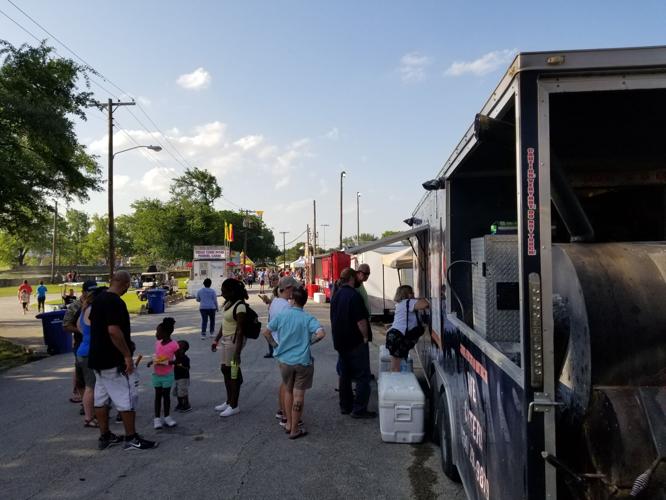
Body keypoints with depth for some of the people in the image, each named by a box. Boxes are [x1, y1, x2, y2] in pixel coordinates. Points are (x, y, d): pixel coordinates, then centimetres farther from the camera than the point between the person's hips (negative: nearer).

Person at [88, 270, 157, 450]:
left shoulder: (98, 299, 9)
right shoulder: (115, 302, -21)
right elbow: (113, 330, -28)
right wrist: (127, 355, -22)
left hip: (98, 358, 10)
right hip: (114, 361, -10)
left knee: (101, 398, 14)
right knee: (127, 398, -2)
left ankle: (105, 436, 24)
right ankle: (131, 439, 4)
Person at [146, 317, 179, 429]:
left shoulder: (174, 345, -17)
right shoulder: (157, 343, 1)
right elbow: (157, 356, 12)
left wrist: (168, 362, -26)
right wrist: (151, 361, -6)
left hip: (167, 375, -4)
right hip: (156, 374, 4)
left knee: (166, 395, 7)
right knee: (158, 395, 10)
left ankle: (167, 417, 21)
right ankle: (157, 418, 17)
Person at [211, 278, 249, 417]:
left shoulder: (239, 306, -20)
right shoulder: (228, 303, 8)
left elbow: (240, 330, -22)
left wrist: (237, 352, -24)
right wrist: (216, 340, 21)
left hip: (234, 341, -10)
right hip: (226, 340, 10)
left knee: (233, 372, -1)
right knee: (225, 369, 18)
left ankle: (234, 406, 13)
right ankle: (229, 402, 33)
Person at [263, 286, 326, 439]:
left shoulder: (281, 315, -4)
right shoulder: (308, 318, -12)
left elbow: (266, 332, 1)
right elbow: (321, 334, -25)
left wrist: (275, 345, 12)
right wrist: (310, 341, -7)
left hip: (284, 360, 3)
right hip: (303, 362, -3)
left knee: (288, 391, 21)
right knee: (298, 395, 6)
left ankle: (289, 423, 31)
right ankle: (295, 429, 14)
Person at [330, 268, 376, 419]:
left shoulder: (336, 295, 9)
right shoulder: (354, 296, -18)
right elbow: (361, 320, -22)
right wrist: (365, 336, -8)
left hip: (340, 342, 8)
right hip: (355, 342, -8)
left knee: (345, 375, 16)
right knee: (362, 376, 0)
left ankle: (345, 406, 22)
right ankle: (359, 409, 0)